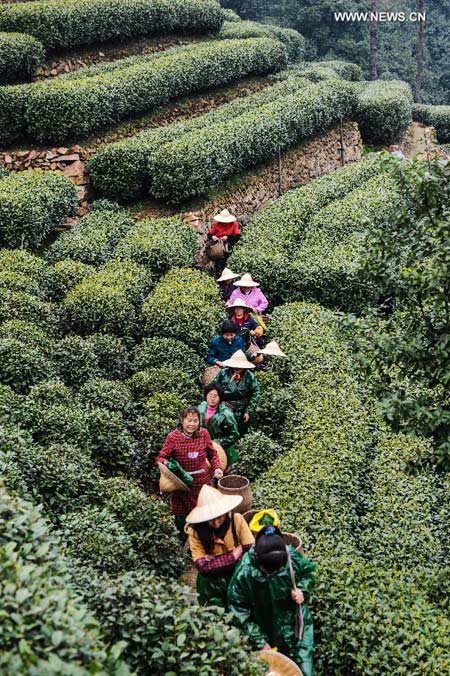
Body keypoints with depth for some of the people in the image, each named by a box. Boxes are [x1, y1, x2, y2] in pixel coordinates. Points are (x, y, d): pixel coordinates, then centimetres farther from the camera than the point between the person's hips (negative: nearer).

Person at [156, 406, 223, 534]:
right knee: (181, 515, 5)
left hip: (202, 481, 2)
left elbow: (212, 454, 8)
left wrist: (217, 468, -7)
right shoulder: (173, 437, -13)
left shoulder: (204, 434, -4)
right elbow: (161, 457, -9)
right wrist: (165, 463, -30)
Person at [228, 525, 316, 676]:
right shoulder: (243, 573, -28)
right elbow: (239, 612, -17)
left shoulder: (293, 557, -23)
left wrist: (303, 589, -18)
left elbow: (309, 571, 1)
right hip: (268, 633, -1)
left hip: (297, 625, 1)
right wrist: (259, 641, -15)